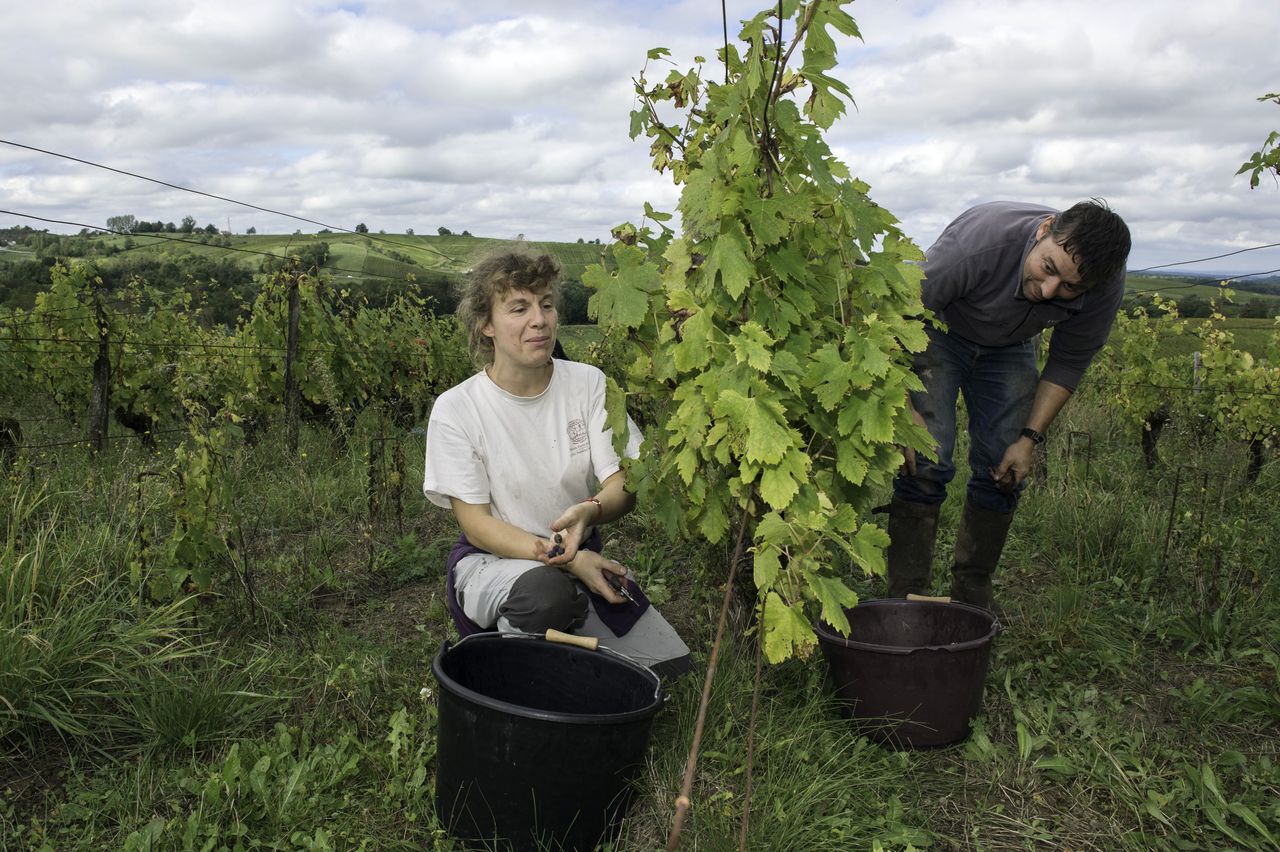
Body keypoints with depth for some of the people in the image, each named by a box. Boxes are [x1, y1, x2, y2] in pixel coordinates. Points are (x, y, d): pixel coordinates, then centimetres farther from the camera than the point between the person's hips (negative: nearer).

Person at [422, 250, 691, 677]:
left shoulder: (589, 383, -3)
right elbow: (476, 523, -13)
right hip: (492, 559, -3)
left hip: (582, 554, 4)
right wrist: (566, 559, -27)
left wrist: (589, 511, -33)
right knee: (546, 592, -39)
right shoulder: (455, 409, -11)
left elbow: (624, 485, -7)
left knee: (672, 666, -12)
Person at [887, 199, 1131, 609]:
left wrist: (1030, 437, -13)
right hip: (938, 333, -4)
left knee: (1003, 472, -3)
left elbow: (1068, 363, -9)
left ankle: (972, 599, 13)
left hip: (1009, 347, 4)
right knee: (925, 463, -17)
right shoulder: (979, 241, -40)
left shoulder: (1105, 287, -26)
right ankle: (905, 598, -9)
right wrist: (904, 409, -32)